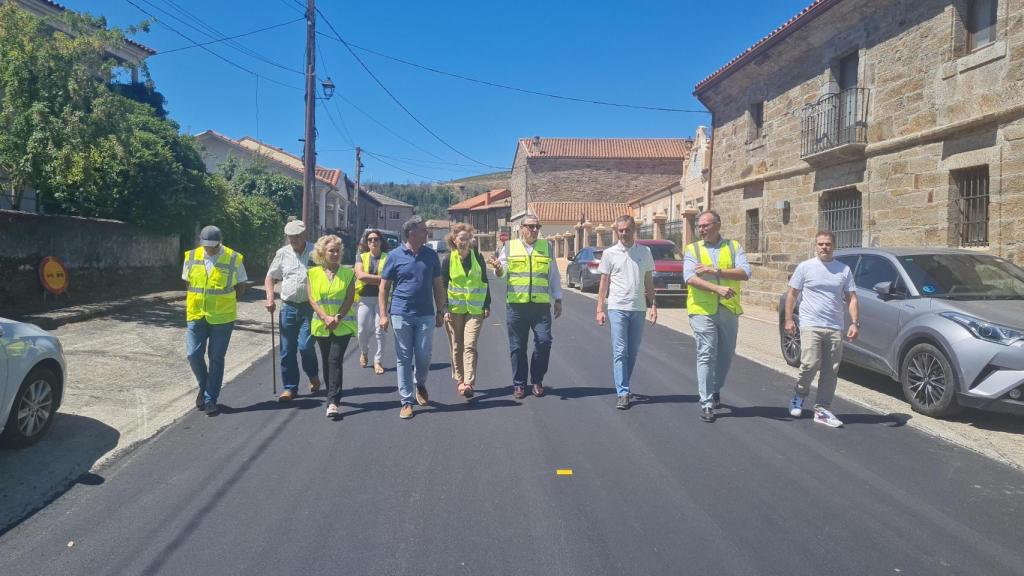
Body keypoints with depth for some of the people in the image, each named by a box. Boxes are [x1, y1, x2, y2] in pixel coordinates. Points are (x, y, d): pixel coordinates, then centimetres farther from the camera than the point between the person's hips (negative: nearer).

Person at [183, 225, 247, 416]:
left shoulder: (234, 259, -6)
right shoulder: (192, 257, 2)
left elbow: (241, 286, 5)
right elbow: (187, 282, 15)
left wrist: (225, 301, 2)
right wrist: (198, 301, 7)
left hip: (222, 318, -2)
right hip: (196, 315, 3)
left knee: (216, 358, 4)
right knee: (193, 354, 0)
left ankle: (210, 399, 14)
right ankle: (204, 387, 28)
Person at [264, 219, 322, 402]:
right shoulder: (283, 253, 6)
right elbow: (270, 277, 15)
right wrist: (270, 298, -2)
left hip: (310, 307, -3)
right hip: (288, 307, 3)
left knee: (305, 345, -12)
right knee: (287, 350, 5)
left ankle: (313, 376, 18)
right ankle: (290, 387, 18)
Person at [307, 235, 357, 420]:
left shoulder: (348, 273, 1)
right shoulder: (313, 273, 4)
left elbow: (350, 298, -5)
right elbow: (312, 299, -3)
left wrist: (338, 318, -16)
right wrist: (325, 318, -15)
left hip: (343, 325, -2)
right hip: (321, 326, 3)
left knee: (335, 361, -12)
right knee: (327, 362, 12)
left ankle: (333, 403, -15)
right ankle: (333, 396, 28)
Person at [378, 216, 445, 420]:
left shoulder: (431, 255, 6)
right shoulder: (395, 256, -1)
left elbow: (438, 285, 12)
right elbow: (384, 287, 2)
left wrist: (440, 311, 9)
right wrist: (384, 314, -4)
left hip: (426, 315, 2)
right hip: (401, 315, -2)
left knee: (424, 357, 4)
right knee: (404, 359, 4)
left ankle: (420, 384, 34)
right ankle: (407, 402, 12)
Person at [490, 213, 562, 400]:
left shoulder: (547, 247, 12)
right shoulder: (509, 246, 8)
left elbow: (554, 275, 15)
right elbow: (500, 273, 10)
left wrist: (558, 300, 11)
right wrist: (497, 268, -14)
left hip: (541, 305, 0)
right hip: (516, 304, 0)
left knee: (544, 341, -8)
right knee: (517, 346, 4)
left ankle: (537, 380, 10)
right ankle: (519, 384, 17)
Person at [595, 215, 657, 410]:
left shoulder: (645, 252, 7)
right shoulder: (610, 253, 2)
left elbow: (649, 281, 11)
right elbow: (604, 282, 4)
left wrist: (653, 305, 5)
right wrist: (600, 309, 0)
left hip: (639, 308, 3)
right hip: (618, 308, -3)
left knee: (633, 352, 10)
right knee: (620, 351, -6)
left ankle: (624, 388, 24)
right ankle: (622, 393, -5)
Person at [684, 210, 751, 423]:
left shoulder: (734, 247, 9)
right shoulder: (692, 250, 5)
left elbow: (745, 273, -6)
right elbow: (690, 277, -12)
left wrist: (716, 271, -17)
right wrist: (718, 289, -24)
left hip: (729, 309, 3)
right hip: (702, 310, -2)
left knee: (726, 354, 13)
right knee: (706, 355, -7)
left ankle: (716, 390, 36)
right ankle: (706, 403, -3)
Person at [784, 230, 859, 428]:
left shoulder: (844, 270, 9)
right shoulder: (805, 267, 2)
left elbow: (851, 298, 9)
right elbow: (792, 294, 4)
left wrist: (855, 323, -3)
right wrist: (788, 319, -3)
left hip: (835, 329, 3)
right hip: (810, 326, -3)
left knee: (830, 371, 4)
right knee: (810, 364, -15)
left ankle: (822, 410, 13)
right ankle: (799, 395, 12)